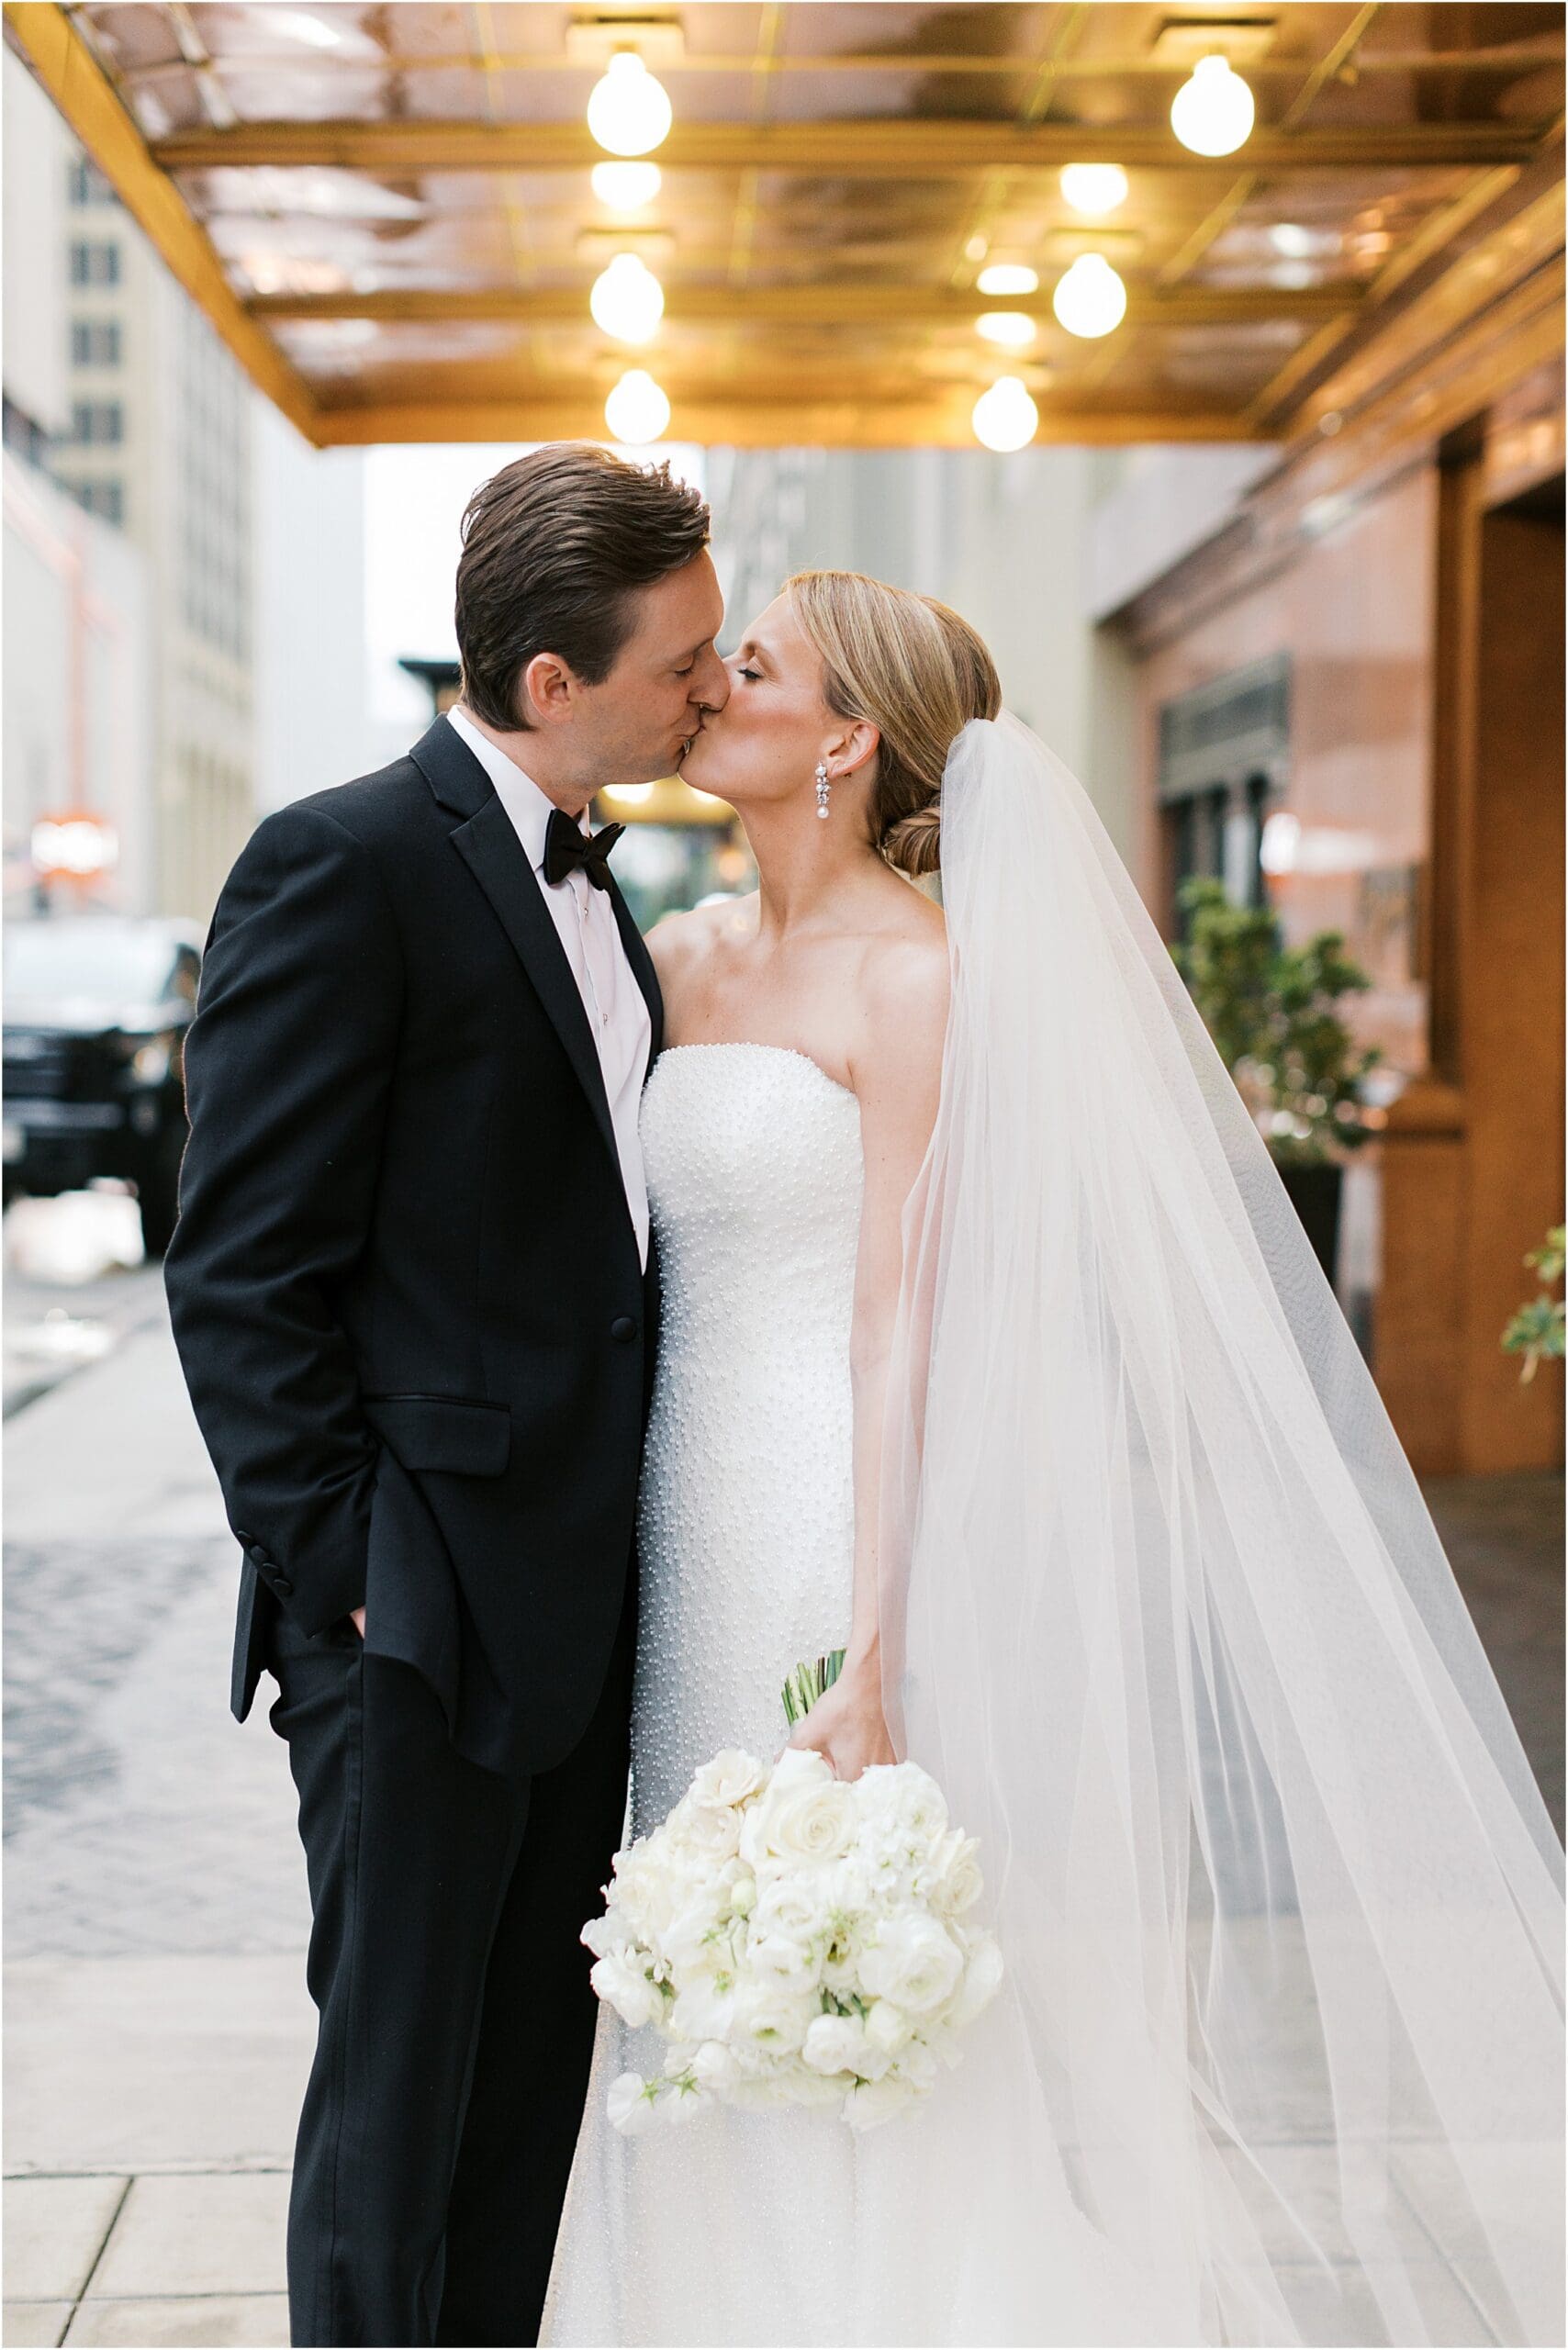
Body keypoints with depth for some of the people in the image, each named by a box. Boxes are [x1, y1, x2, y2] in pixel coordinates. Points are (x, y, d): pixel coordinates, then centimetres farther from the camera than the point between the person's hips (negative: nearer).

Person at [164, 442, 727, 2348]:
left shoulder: (590, 888, 13)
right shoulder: (344, 869, -14)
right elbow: (239, 1278, -15)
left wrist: (645, 1555, 13)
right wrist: (339, 1579, -16)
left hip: (583, 1602, 8)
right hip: (421, 1618, -8)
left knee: (535, 2082, 16)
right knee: (399, 2091, 4)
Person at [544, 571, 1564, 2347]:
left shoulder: (917, 975, -10)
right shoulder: (682, 961, 11)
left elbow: (898, 1330, -14)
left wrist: (872, 1653, -18)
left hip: (847, 1532, -7)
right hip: (689, 1535, 7)